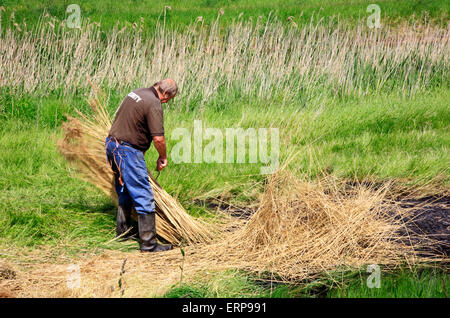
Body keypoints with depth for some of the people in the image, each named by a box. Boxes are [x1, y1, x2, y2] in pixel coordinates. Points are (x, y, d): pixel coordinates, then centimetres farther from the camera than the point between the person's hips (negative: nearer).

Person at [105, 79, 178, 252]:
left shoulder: (137, 93, 13)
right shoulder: (154, 104, -15)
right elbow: (158, 138, -20)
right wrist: (163, 157, -1)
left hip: (112, 144, 10)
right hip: (128, 151, -10)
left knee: (124, 191, 24)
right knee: (144, 196, -5)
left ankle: (122, 231, 36)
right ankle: (148, 243, -5)